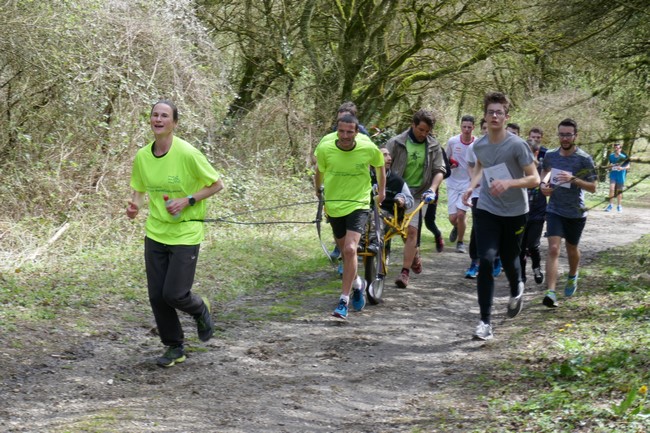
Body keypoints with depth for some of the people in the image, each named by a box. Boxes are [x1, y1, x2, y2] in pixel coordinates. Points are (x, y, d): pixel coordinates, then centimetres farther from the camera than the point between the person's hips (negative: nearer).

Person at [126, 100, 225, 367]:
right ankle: (174, 348, 22)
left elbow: (217, 184, -6)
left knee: (174, 294, -10)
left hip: (186, 233, -5)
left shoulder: (187, 153, -16)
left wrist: (187, 200, -17)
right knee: (156, 296, 4)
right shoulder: (142, 156, 0)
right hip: (155, 232, 5)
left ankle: (200, 309, 26)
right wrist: (135, 205, -8)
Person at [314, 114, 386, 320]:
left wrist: (381, 191, 19)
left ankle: (343, 301, -16)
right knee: (345, 252, 16)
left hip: (358, 204, -3)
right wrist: (318, 189, 23)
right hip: (334, 205, 3)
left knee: (350, 250, -20)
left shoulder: (369, 149, -15)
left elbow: (380, 165, 9)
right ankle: (357, 283, 47)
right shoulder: (325, 149, -13)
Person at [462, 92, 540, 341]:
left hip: (514, 212, -2)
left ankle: (516, 290, 51)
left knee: (509, 260, 13)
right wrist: (472, 185, 4)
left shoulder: (517, 145, -15)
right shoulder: (479, 145, -1)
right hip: (486, 210, 2)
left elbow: (534, 179, -14)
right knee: (486, 261, -14)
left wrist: (509, 183, -30)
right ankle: (485, 322, -13)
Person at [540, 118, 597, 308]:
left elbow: (593, 187, -12)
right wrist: (543, 183, -1)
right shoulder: (550, 155, -2)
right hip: (554, 211, 1)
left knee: (571, 249, 18)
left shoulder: (584, 159, -13)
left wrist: (573, 179, -28)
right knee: (553, 249, -14)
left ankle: (572, 276, 49)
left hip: (576, 213, -1)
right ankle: (551, 292, -21)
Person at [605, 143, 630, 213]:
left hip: (620, 176, -2)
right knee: (611, 189, -15)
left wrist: (622, 168, -25)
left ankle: (619, 206, 19)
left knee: (619, 191, 7)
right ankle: (610, 205, -7)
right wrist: (609, 167, 0)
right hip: (613, 175, 2)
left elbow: (628, 166, -9)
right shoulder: (611, 156, 4)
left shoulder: (623, 157, -7)